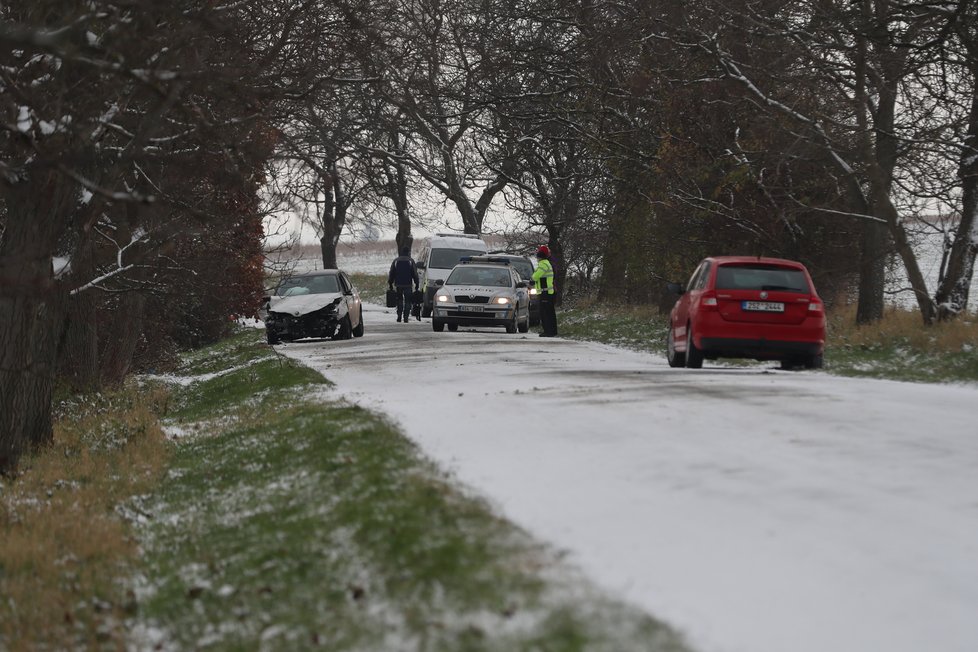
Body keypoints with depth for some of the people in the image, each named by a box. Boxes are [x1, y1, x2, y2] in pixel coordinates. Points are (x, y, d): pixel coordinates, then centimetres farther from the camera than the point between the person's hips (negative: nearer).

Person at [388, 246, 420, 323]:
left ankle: (399, 316, 4)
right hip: (408, 285, -2)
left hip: (398, 285, 2)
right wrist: (417, 283, 6)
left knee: (399, 300, 14)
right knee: (407, 301, 3)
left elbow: (391, 273, 9)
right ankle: (406, 317, -4)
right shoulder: (411, 261, 0)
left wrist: (390, 283, 14)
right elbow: (415, 274, 0)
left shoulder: (396, 261, 7)